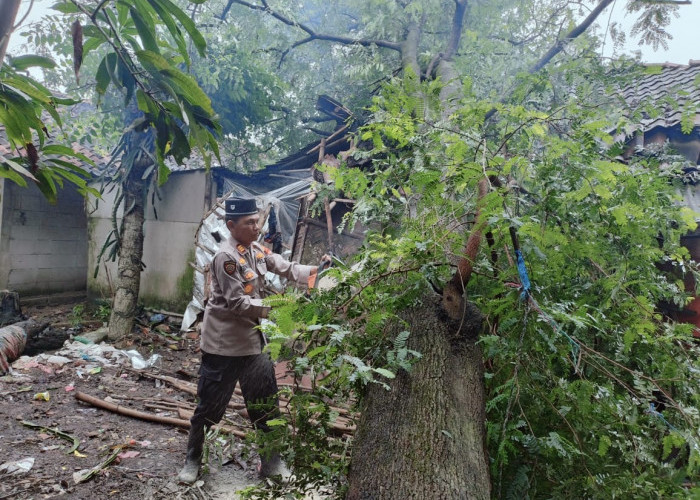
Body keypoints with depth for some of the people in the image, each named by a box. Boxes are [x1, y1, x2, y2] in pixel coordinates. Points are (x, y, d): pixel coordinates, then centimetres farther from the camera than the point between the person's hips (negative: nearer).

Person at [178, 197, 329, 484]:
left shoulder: (257, 251, 5)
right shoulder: (226, 257, -20)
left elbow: (286, 269, 5)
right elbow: (237, 302, -23)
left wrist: (316, 270, -10)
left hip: (252, 341, 8)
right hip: (223, 344, -7)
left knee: (265, 402, 13)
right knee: (210, 404, 8)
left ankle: (271, 461, 28)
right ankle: (193, 460, 30)